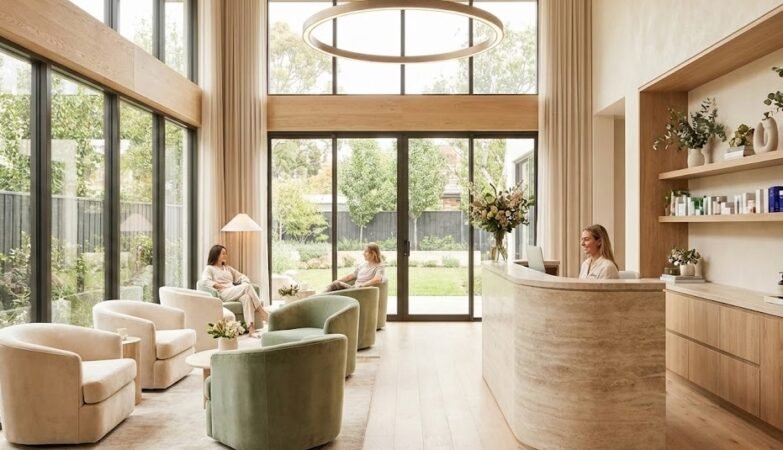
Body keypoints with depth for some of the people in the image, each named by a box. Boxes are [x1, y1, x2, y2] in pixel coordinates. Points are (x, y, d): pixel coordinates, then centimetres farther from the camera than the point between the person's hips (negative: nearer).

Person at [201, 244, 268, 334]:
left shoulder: (228, 268, 30)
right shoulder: (209, 268, 12)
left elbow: (242, 277, 25)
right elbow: (206, 281, -9)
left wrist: (245, 284, 3)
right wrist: (221, 286, -14)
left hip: (235, 294, 5)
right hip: (223, 294, -5)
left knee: (246, 297, -34)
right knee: (248, 286, -29)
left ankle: (250, 326, -46)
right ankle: (261, 311, -28)